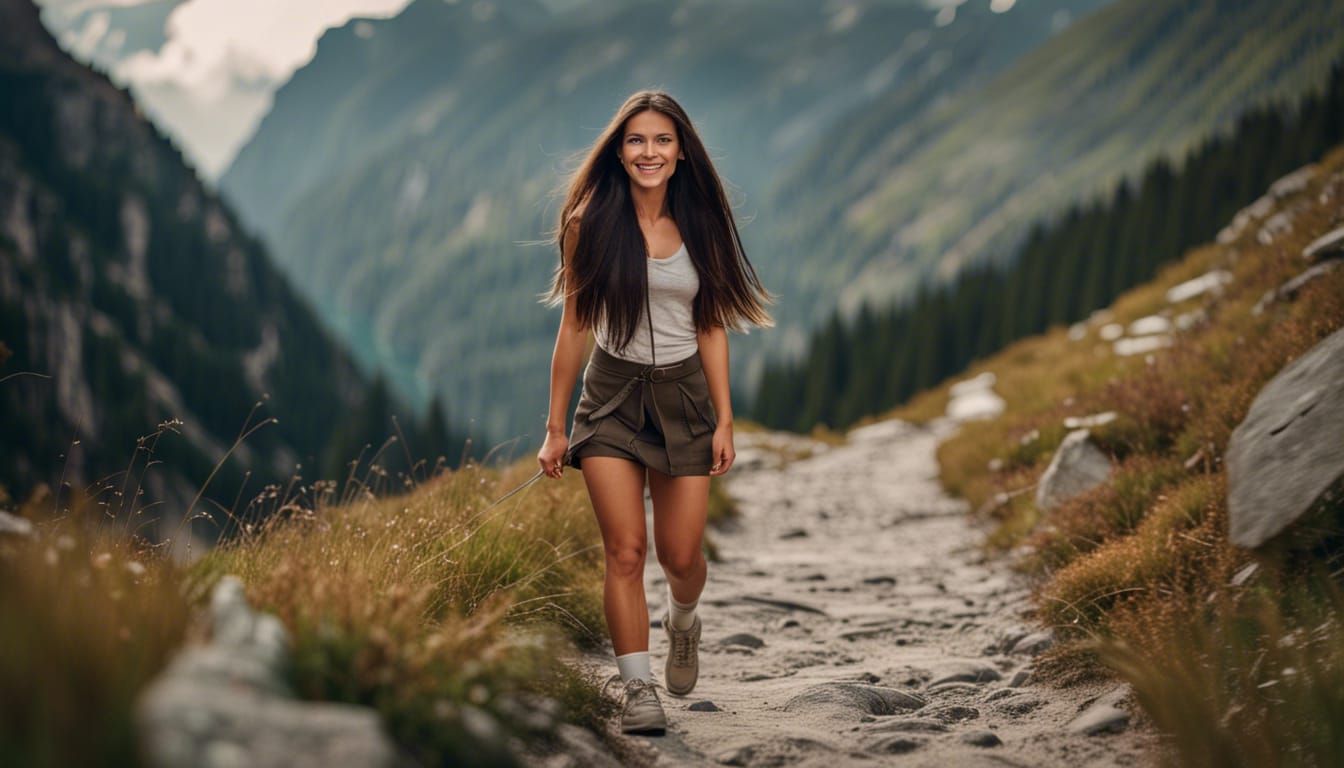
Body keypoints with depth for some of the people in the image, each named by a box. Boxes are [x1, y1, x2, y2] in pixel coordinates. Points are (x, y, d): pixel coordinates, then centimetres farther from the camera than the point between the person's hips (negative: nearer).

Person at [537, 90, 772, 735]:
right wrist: (555, 427, -1)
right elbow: (573, 327, 0)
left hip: (684, 396, 2)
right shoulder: (591, 224, -3)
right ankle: (638, 690, -1)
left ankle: (682, 621, 36)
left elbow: (712, 327, 5)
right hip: (613, 395, -1)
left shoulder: (699, 224, 3)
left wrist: (724, 421, 0)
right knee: (625, 549, -10)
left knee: (681, 555, 2)